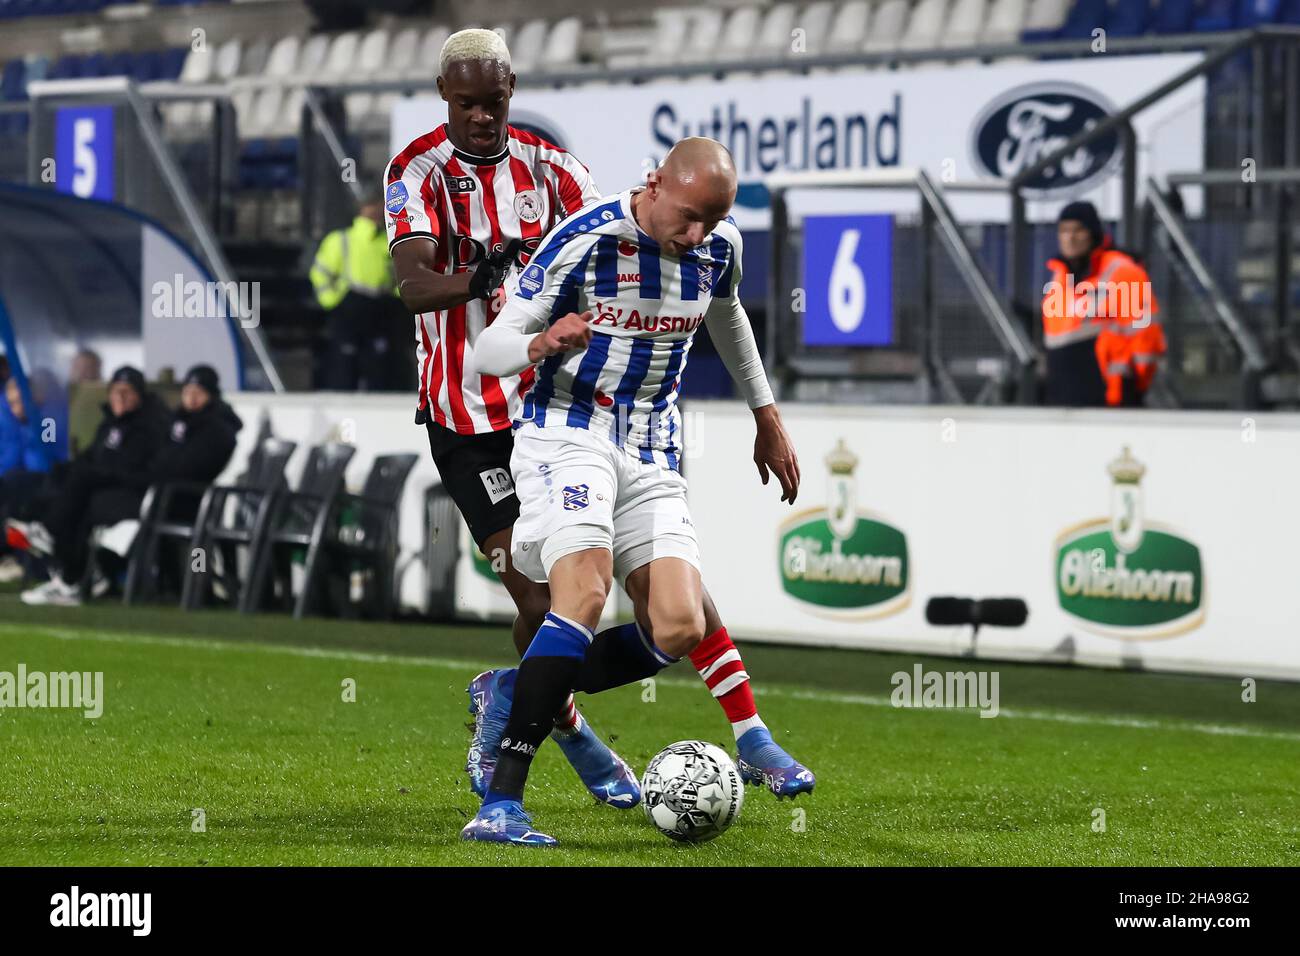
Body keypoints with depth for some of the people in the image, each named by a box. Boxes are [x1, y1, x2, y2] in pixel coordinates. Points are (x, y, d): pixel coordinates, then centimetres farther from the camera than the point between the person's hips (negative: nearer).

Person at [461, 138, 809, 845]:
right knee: (586, 593, -30)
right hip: (567, 434, -6)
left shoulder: (719, 245, 1)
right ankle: (500, 801, -31)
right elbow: (486, 350, -13)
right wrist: (542, 345, -35)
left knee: (678, 631, -11)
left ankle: (516, 698, 10)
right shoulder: (585, 240, -16)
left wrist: (766, 419, 32)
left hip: (652, 455, 6)